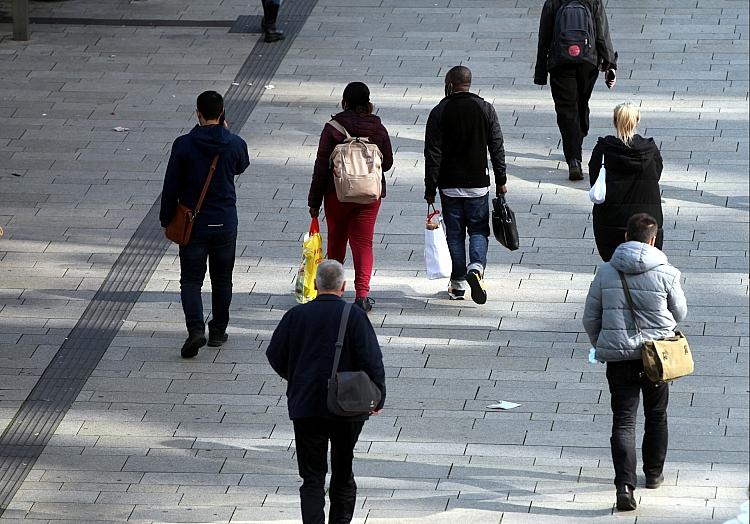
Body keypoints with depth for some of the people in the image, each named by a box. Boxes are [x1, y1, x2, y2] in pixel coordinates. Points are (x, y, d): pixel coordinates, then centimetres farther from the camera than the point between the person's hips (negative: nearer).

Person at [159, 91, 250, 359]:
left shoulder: (184, 145, -12)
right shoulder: (235, 144, -6)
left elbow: (171, 186, -7)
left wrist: (166, 220, 4)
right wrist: (225, 132, 15)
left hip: (193, 223, -2)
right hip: (225, 223, 2)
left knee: (191, 280, 2)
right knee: (222, 279, 16)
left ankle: (196, 329, -17)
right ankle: (218, 331, 22)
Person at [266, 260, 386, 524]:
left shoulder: (296, 315, -3)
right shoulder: (354, 316, -9)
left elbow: (275, 355, 4)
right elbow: (372, 360, -12)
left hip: (306, 406, 0)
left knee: (312, 478, 2)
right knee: (343, 474, 17)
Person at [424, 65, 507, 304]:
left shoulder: (439, 112, -6)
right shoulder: (485, 109, -1)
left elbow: (432, 154, -6)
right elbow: (497, 148, 1)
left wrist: (430, 188, 0)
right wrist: (501, 181, 9)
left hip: (449, 185, -1)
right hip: (478, 183, 1)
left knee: (455, 233, 9)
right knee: (479, 230, 10)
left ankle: (458, 284, 11)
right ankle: (476, 267, -16)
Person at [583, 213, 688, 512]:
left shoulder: (606, 272, -4)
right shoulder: (666, 274, -11)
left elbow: (590, 318, 4)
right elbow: (680, 313, 3)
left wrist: (601, 346, 22)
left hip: (618, 357, 0)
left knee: (623, 420, 0)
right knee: (656, 415, 21)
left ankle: (625, 485, -15)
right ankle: (653, 473, 35)